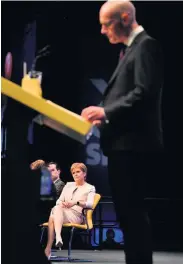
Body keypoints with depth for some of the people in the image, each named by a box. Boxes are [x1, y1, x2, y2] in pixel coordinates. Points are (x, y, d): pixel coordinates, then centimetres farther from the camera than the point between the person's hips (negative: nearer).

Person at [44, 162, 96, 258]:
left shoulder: (90, 188, 12)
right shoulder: (68, 185, 27)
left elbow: (90, 204, -7)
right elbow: (59, 200, 18)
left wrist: (76, 202, -25)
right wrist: (61, 203, -8)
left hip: (76, 215, -4)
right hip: (61, 212, 4)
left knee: (54, 215, -35)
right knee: (57, 208, -35)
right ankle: (58, 237, -53)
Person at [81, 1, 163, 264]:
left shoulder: (146, 45, -9)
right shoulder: (132, 48, 21)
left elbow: (145, 93, -20)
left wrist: (106, 111, -20)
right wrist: (104, 116, 10)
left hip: (134, 145, -10)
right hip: (124, 145, 10)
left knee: (132, 213, -9)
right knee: (129, 214, 11)